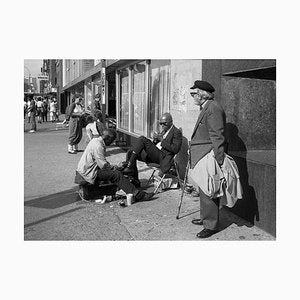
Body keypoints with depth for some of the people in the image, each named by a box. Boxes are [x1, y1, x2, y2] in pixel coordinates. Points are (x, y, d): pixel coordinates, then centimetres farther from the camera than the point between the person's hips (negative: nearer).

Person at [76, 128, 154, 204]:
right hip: (89, 172, -11)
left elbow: (101, 161, 19)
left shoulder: (96, 140, 12)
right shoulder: (98, 145, -21)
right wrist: (116, 168, -10)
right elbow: (103, 165, -24)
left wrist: (113, 166, 9)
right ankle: (137, 195, -19)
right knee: (117, 175, -19)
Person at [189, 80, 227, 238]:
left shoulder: (213, 108, -16)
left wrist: (218, 161, -23)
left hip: (209, 158, -10)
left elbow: (217, 137, -21)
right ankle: (205, 218, 34)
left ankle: (211, 225, 9)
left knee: (208, 192, -2)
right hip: (202, 158, 11)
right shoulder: (205, 108, 17)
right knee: (204, 191, 19)